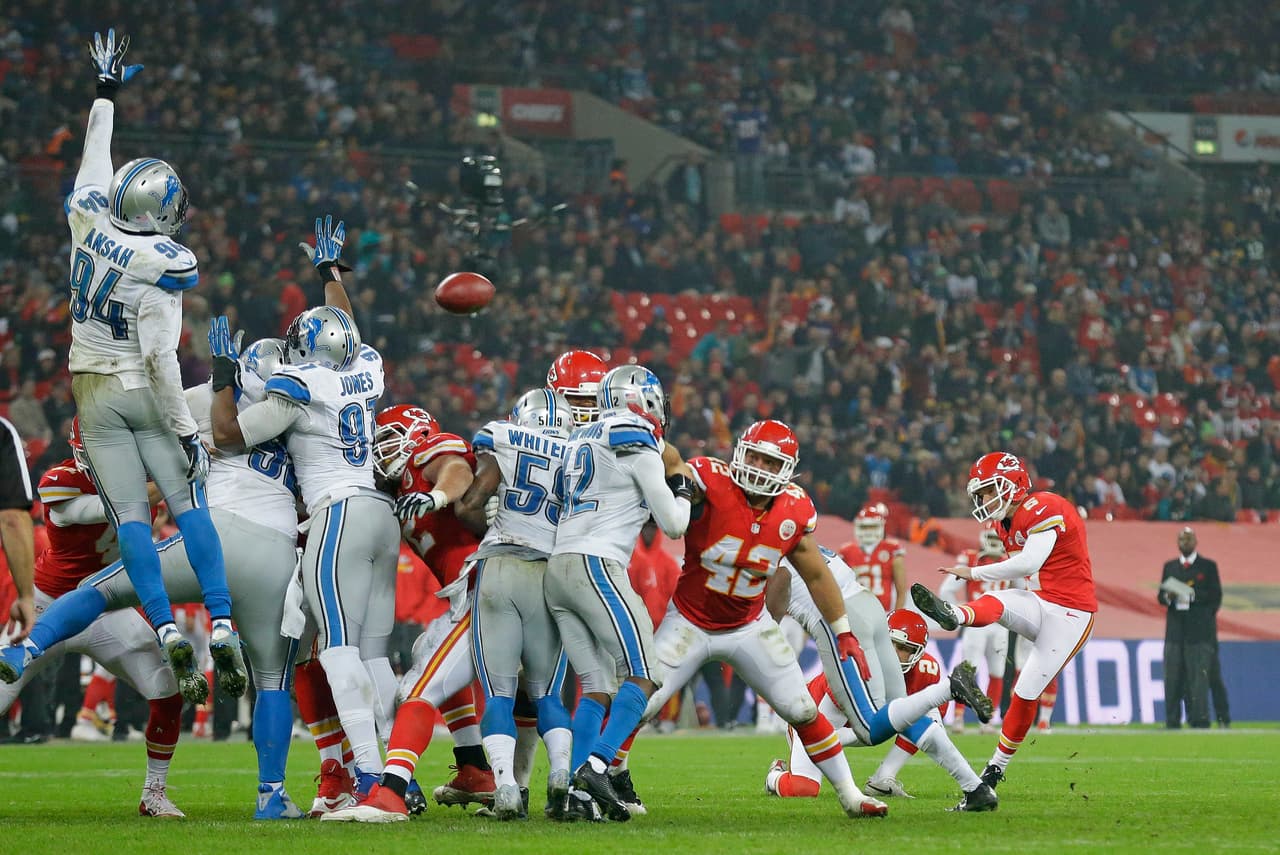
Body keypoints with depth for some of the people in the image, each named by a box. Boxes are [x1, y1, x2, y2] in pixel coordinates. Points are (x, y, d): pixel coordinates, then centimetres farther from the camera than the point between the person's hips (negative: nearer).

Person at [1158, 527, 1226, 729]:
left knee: (1198, 679, -8)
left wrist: (1193, 594, -15)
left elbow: (1216, 596, -1)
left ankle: (1199, 720, -7)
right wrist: (1168, 597, -9)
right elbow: (1161, 596, 14)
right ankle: (1172, 722, 3)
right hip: (1175, 632, 3)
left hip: (1199, 633, -3)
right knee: (1172, 679, 0)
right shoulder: (1169, 566, 18)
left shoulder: (1208, 566, 7)